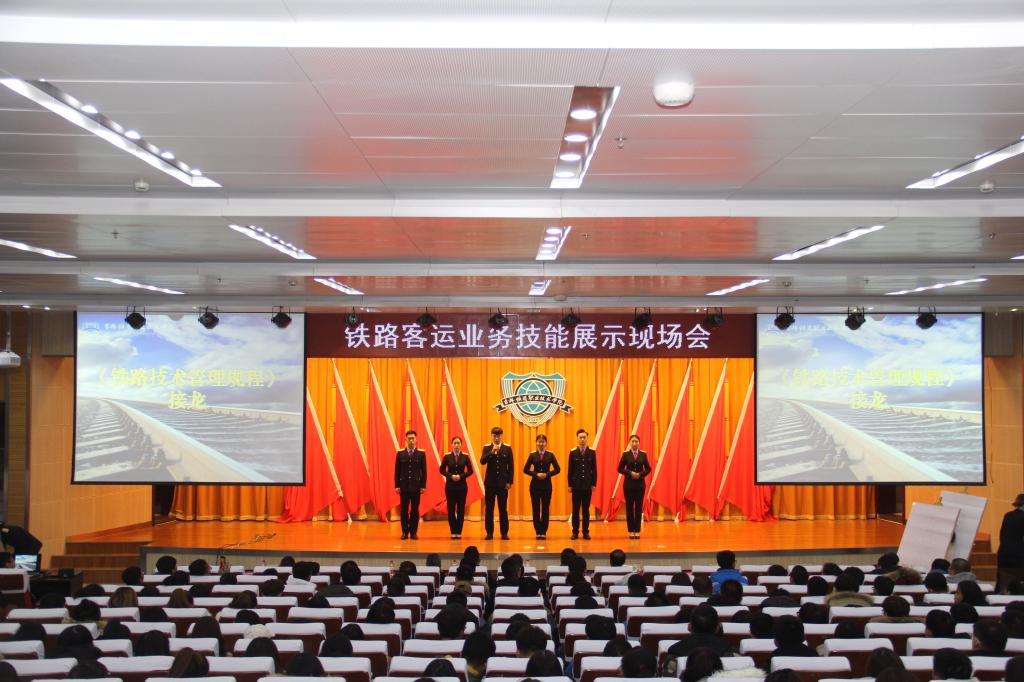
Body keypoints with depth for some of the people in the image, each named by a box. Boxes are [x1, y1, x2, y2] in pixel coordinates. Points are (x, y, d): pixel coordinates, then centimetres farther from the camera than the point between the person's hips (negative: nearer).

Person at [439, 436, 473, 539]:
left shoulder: (465, 456, 1)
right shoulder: (447, 456, 0)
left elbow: (470, 471, 2)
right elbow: (442, 470, 2)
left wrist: (461, 476, -12)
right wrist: (451, 476, -13)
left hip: (462, 485, 0)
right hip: (450, 485, 0)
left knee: (461, 509, 2)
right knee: (451, 509, 0)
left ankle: (459, 531, 9)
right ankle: (453, 532, 8)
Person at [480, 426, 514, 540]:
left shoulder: (507, 448, 3)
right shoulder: (487, 448, 4)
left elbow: (511, 466, 3)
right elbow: (482, 461, -11)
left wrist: (509, 482, -3)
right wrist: (492, 451, -22)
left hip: (503, 482, 0)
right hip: (490, 482, 1)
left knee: (503, 508, 2)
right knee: (489, 508, 2)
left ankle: (504, 533, 8)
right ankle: (489, 533, 8)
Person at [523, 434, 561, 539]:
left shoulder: (550, 455, 2)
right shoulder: (532, 455, 1)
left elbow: (557, 469, 1)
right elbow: (525, 469, 0)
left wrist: (547, 474, -12)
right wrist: (536, 474, -13)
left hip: (546, 485, 0)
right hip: (535, 485, 0)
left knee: (545, 509, 2)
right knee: (536, 509, 2)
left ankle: (543, 532, 9)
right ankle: (538, 532, 9)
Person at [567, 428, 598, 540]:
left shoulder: (592, 452, 3)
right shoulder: (573, 452, 1)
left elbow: (594, 469, 4)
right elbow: (570, 469, 2)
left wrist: (594, 484, -1)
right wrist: (570, 484, -2)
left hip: (588, 485, 1)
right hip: (576, 485, 0)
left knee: (586, 509, 5)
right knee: (575, 509, 3)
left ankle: (586, 532, 11)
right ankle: (575, 532, 9)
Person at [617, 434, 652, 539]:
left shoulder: (643, 454, 4)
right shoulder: (625, 454, 0)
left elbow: (648, 469, 5)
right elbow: (620, 469, -2)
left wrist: (640, 474, -11)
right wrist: (630, 473, -15)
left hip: (640, 484, 1)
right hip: (629, 484, -1)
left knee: (639, 507, 3)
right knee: (629, 507, 2)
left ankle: (637, 531, 8)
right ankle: (631, 531, 9)